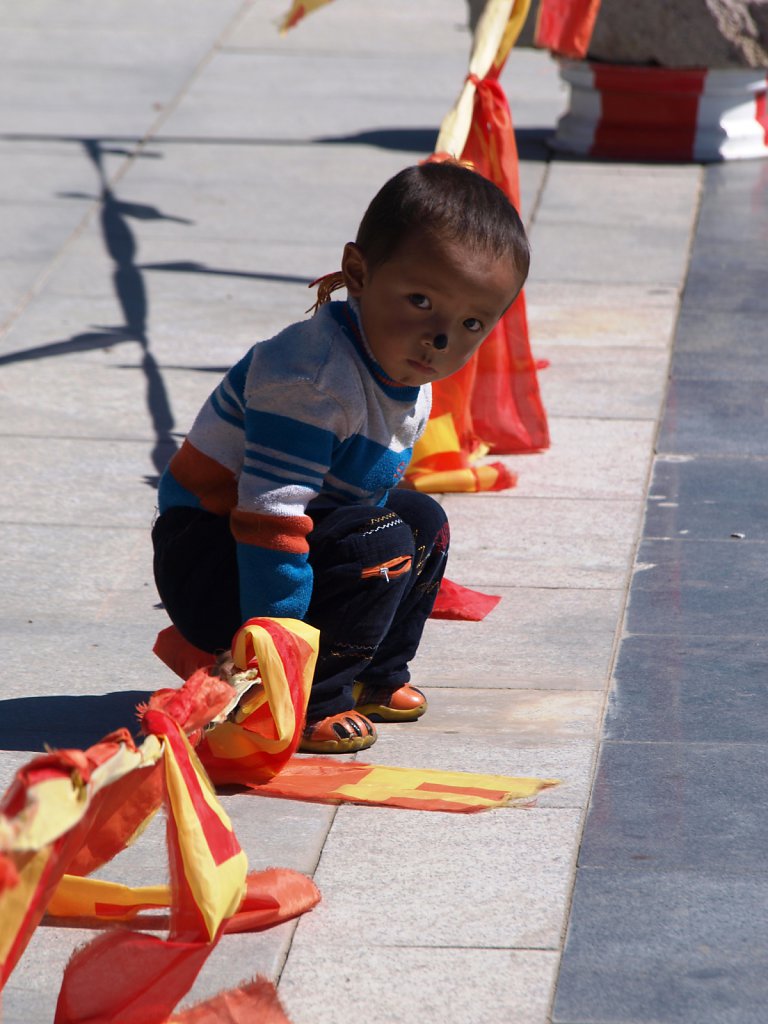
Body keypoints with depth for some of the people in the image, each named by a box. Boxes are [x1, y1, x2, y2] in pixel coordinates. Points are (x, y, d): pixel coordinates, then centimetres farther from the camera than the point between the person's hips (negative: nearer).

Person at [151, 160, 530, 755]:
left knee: (424, 521, 13)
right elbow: (270, 515, -34)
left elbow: (375, 490, 19)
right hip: (205, 564, -10)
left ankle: (376, 678, 16)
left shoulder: (411, 380, 3)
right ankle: (306, 704, -16)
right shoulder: (312, 377, -30)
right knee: (382, 542, -25)